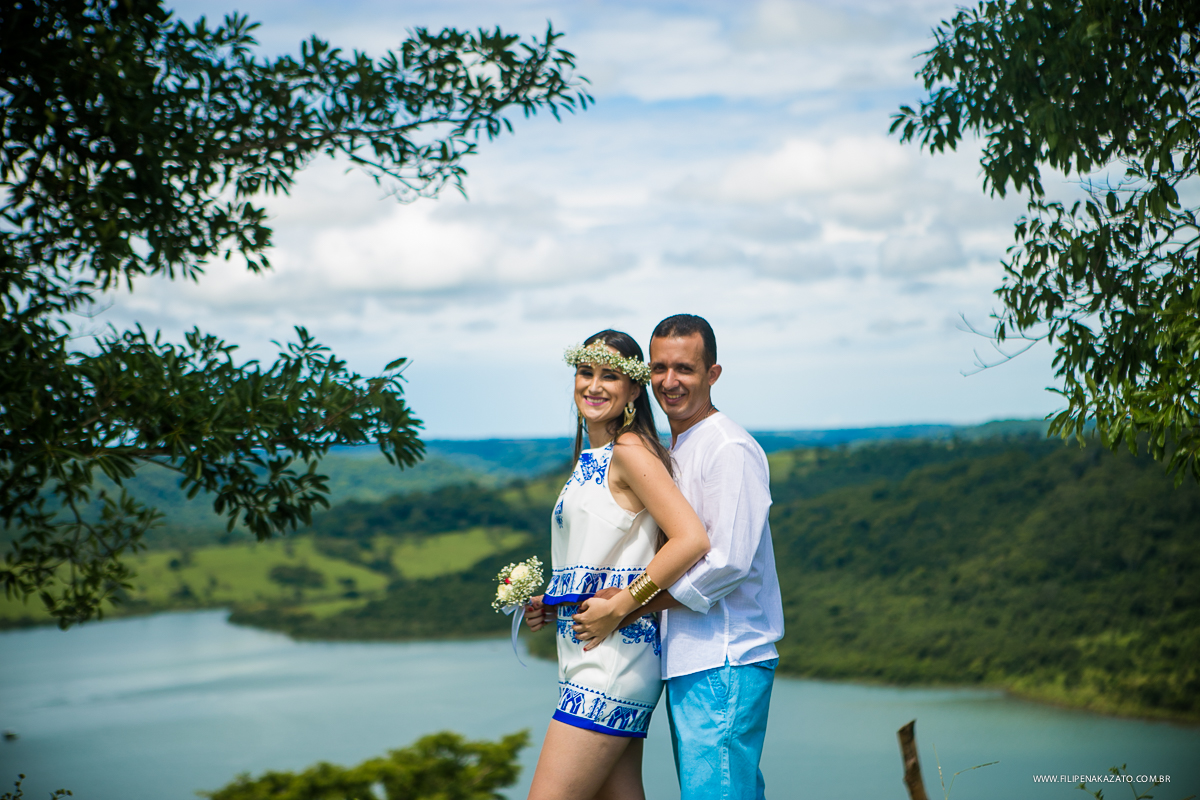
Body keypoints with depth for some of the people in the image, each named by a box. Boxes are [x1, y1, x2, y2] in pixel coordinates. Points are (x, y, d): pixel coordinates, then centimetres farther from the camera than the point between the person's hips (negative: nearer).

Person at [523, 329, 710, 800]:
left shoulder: (631, 451, -10)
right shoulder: (592, 458, 18)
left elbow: (692, 540, -20)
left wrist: (618, 606, -17)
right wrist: (552, 605, 11)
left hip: (614, 653, -9)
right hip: (587, 655, 9)